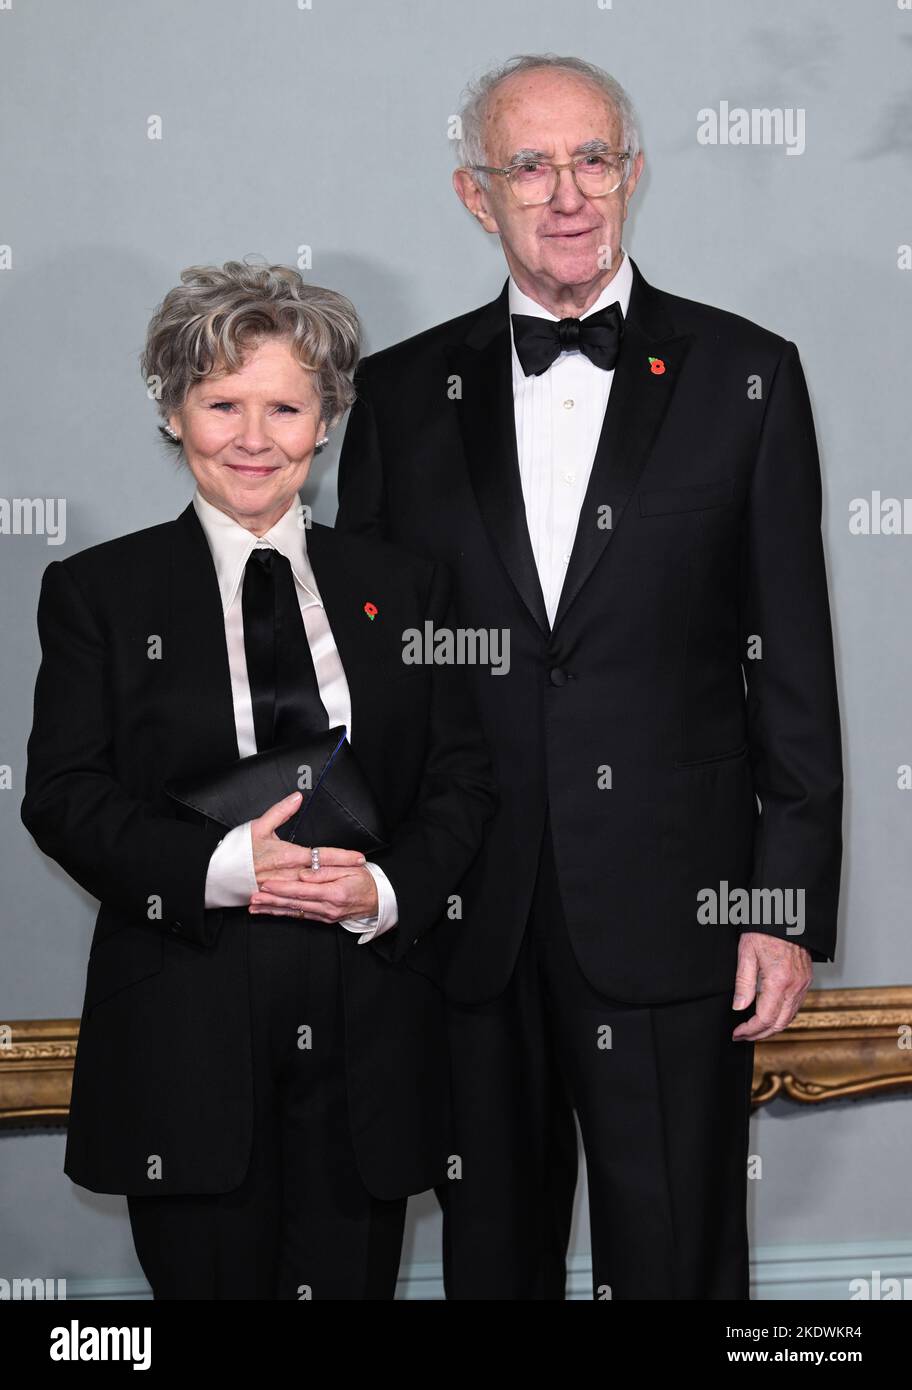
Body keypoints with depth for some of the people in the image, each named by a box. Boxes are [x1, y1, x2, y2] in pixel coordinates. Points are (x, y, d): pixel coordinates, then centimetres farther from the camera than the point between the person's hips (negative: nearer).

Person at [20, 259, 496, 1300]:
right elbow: (62, 795, -2)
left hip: (365, 1029, 2)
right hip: (187, 1038, -2)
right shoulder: (98, 590, 6)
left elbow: (463, 779, 9)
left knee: (350, 1283, 6)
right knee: (210, 1283, 4)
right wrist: (221, 865, -17)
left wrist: (389, 890, -11)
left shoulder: (403, 589, 12)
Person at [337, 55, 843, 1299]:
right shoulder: (401, 393, 7)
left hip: (671, 914, -2)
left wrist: (789, 902, -4)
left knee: (675, 1257, 5)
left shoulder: (746, 377, 2)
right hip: (468, 921, 2)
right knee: (492, 1251, 14)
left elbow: (792, 661, 1)